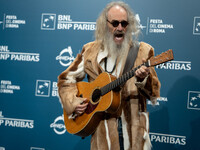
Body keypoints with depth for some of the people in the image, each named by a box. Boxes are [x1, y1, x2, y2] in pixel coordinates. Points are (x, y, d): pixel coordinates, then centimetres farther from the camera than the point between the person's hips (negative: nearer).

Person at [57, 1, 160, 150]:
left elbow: (154, 93, -4)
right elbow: (66, 78, 13)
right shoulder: (90, 51, 6)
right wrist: (72, 102, -3)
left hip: (133, 126, -1)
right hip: (102, 125, 1)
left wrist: (143, 79, -25)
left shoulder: (142, 51, 1)